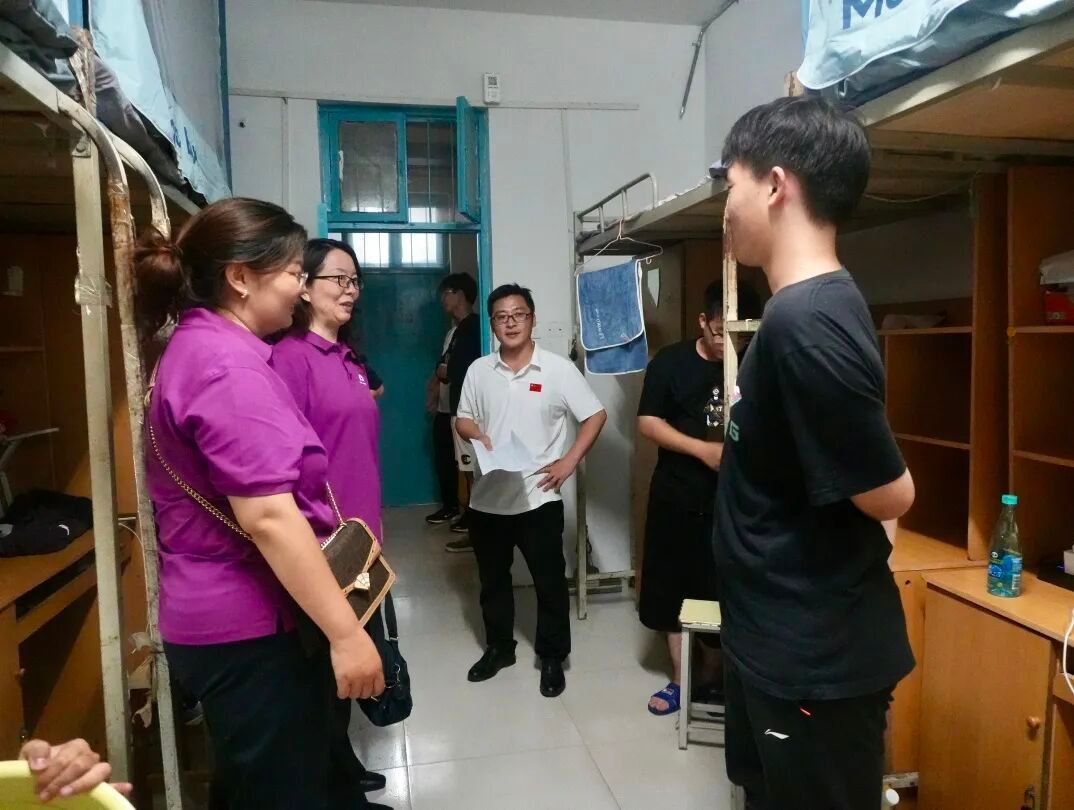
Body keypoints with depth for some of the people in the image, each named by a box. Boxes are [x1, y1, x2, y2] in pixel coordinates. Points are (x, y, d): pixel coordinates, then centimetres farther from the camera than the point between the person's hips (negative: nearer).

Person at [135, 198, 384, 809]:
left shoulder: (200, 347, 12)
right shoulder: (228, 363, -21)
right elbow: (267, 517, -27)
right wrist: (345, 632, -24)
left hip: (237, 617, 10)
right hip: (252, 627, -10)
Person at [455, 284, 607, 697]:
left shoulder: (558, 368, -7)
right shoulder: (479, 370, 3)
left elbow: (595, 416, -4)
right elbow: (463, 420, 11)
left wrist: (568, 462, -11)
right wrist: (476, 434, -12)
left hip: (538, 498, -3)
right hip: (487, 498, 4)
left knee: (549, 582, 8)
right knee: (492, 579, 17)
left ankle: (552, 658, 27)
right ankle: (498, 647, 37)